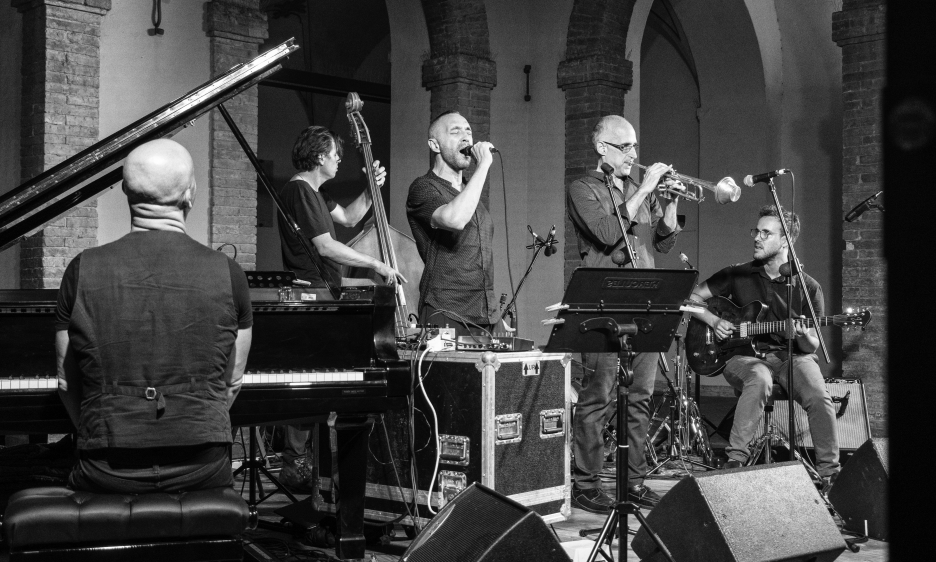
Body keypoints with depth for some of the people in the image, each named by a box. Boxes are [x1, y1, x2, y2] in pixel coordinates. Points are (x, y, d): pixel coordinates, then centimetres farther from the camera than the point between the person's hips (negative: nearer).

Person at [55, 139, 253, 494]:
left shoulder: (82, 271, -3)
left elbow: (67, 383, 5)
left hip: (107, 476, 1)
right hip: (203, 472, 0)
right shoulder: (228, 274, -4)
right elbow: (232, 383, 4)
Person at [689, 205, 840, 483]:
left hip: (792, 355, 1)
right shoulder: (738, 275, 6)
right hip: (744, 355, -1)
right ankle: (735, 459, -30)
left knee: (819, 397, -28)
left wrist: (803, 337, -18)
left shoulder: (808, 287, 5)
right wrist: (714, 321, -8)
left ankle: (829, 473, -13)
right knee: (760, 379, -37)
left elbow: (812, 347, 6)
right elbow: (692, 298, 10)